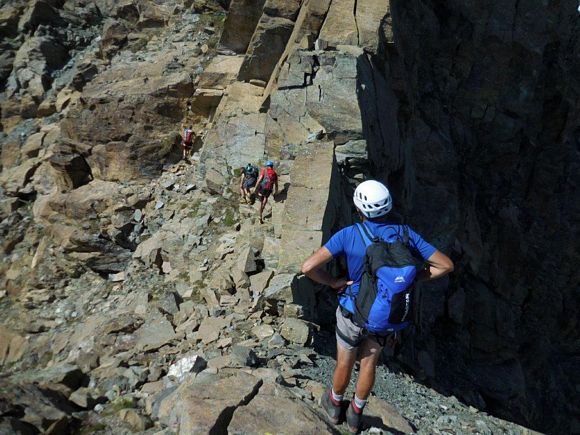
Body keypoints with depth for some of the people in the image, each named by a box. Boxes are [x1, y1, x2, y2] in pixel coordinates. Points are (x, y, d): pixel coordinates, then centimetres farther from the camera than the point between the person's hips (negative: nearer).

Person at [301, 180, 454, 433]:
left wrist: (334, 282, -14)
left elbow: (308, 267, -30)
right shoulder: (405, 234, -13)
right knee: (369, 365, 24)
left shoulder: (348, 235, -23)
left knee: (344, 364, 22)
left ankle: (334, 405, 48)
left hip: (354, 313, -3)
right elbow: (446, 265, -8)